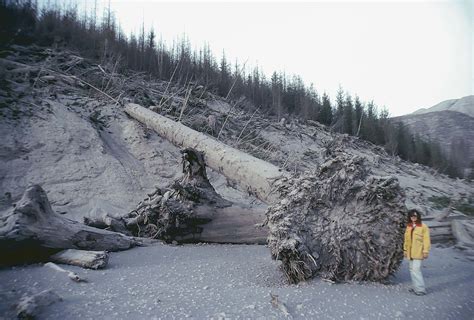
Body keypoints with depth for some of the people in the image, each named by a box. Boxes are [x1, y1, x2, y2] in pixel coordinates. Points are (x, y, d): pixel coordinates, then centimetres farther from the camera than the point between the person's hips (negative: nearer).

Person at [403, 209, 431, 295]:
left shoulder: (423, 226, -7)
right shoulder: (408, 226, 11)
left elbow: (426, 240, -9)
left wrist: (425, 251, -13)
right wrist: (405, 249, 14)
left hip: (418, 252, -6)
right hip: (410, 252, 7)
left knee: (416, 269, -11)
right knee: (412, 269, 12)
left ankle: (420, 289, -1)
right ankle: (415, 287, 24)